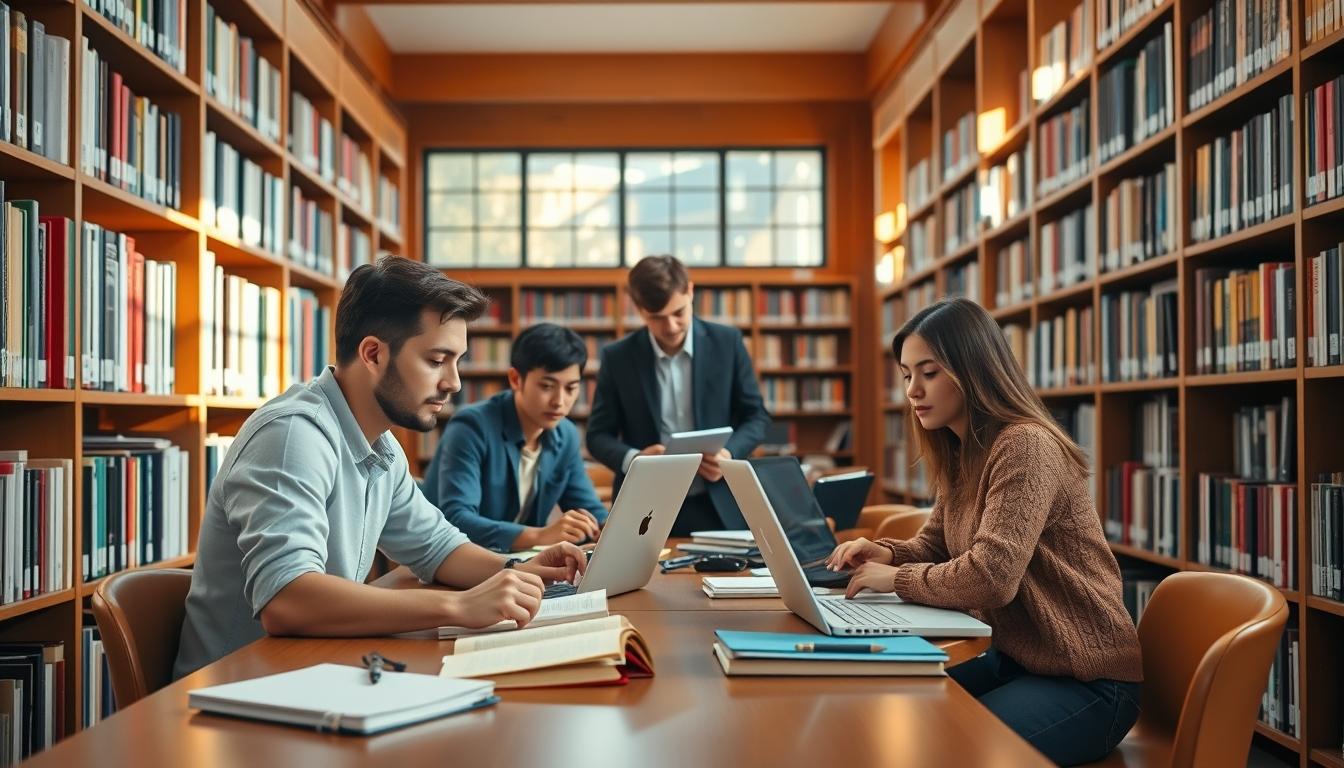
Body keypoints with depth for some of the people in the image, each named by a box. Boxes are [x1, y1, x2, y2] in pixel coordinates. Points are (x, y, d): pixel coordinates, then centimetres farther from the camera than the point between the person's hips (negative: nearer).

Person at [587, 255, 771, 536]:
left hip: (719, 509, 0)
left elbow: (755, 415, 6)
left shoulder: (727, 342, -1)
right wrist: (634, 458, -17)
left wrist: (730, 453, -13)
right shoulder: (617, 357, -1)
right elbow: (598, 434, 3)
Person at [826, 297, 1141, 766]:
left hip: (1086, 680, -9)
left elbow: (992, 576, -31)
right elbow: (935, 547, 18)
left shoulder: (1025, 446, -22)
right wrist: (886, 553, -4)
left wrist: (897, 579, -17)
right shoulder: (959, 455, 7)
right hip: (1014, 657, 9)